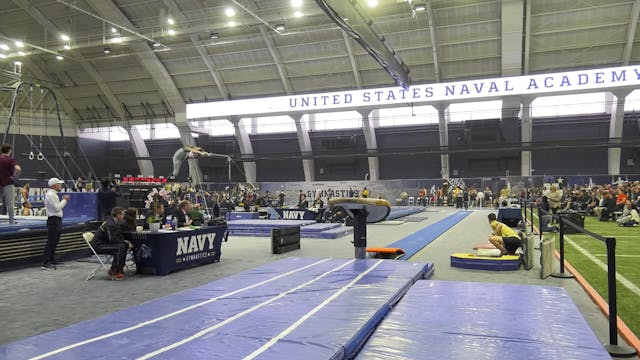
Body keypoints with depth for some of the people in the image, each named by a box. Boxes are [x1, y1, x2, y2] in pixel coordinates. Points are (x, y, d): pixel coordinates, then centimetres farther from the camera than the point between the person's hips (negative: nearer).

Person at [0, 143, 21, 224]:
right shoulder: (11, 160, -11)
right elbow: (18, 169, -29)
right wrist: (15, 177, -15)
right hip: (8, 183, -5)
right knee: (9, 203, 2)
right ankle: (12, 221, 8)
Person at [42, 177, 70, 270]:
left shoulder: (53, 194, 19)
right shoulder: (50, 195, -13)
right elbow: (57, 208, -19)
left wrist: (64, 200, 8)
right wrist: (64, 200, -9)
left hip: (57, 220, 11)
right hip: (53, 220, -11)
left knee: (54, 242, 13)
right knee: (50, 242, -8)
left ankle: (52, 262, 19)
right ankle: (46, 263, -5)